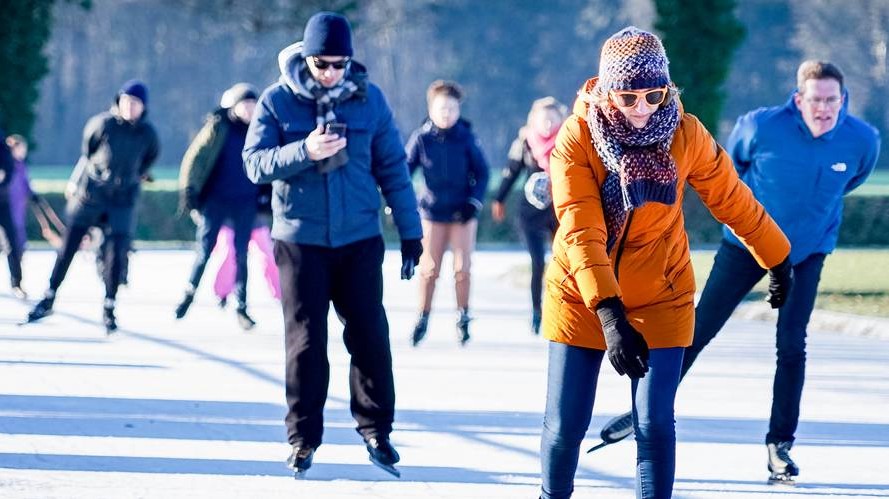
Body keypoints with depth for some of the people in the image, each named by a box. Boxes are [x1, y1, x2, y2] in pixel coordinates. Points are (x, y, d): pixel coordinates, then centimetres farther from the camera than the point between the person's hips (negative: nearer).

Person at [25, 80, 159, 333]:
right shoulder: (102, 124, -11)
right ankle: (48, 299, 16)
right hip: (89, 195, -1)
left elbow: (151, 155, 15)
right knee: (67, 247, 3)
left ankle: (109, 308, 7)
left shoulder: (147, 133, -6)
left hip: (123, 201, 1)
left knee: (116, 254, -7)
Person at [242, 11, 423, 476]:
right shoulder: (277, 101, -3)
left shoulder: (369, 98, 0)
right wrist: (305, 151, -26)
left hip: (359, 241, 1)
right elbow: (255, 163, -10)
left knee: (370, 337, 1)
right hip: (300, 241, -1)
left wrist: (409, 231, 3)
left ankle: (376, 430, 15)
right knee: (306, 343, 3)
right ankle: (303, 437, 12)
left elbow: (392, 168, 4)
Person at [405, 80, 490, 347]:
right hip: (433, 211, 0)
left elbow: (481, 172, 1)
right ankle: (423, 318, 16)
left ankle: (463, 317, 18)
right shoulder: (421, 138, -7)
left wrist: (474, 202, -9)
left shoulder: (466, 137, -7)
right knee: (429, 269, 2)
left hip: (463, 213, 0)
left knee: (462, 268, 2)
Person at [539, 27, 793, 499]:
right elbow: (581, 233, -27)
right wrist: (609, 315, -37)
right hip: (580, 297, -1)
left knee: (654, 425, -8)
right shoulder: (578, 136, -19)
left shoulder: (685, 134, -13)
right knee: (564, 425, 4)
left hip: (659, 300, 1)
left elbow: (733, 201, 2)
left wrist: (777, 260, 13)